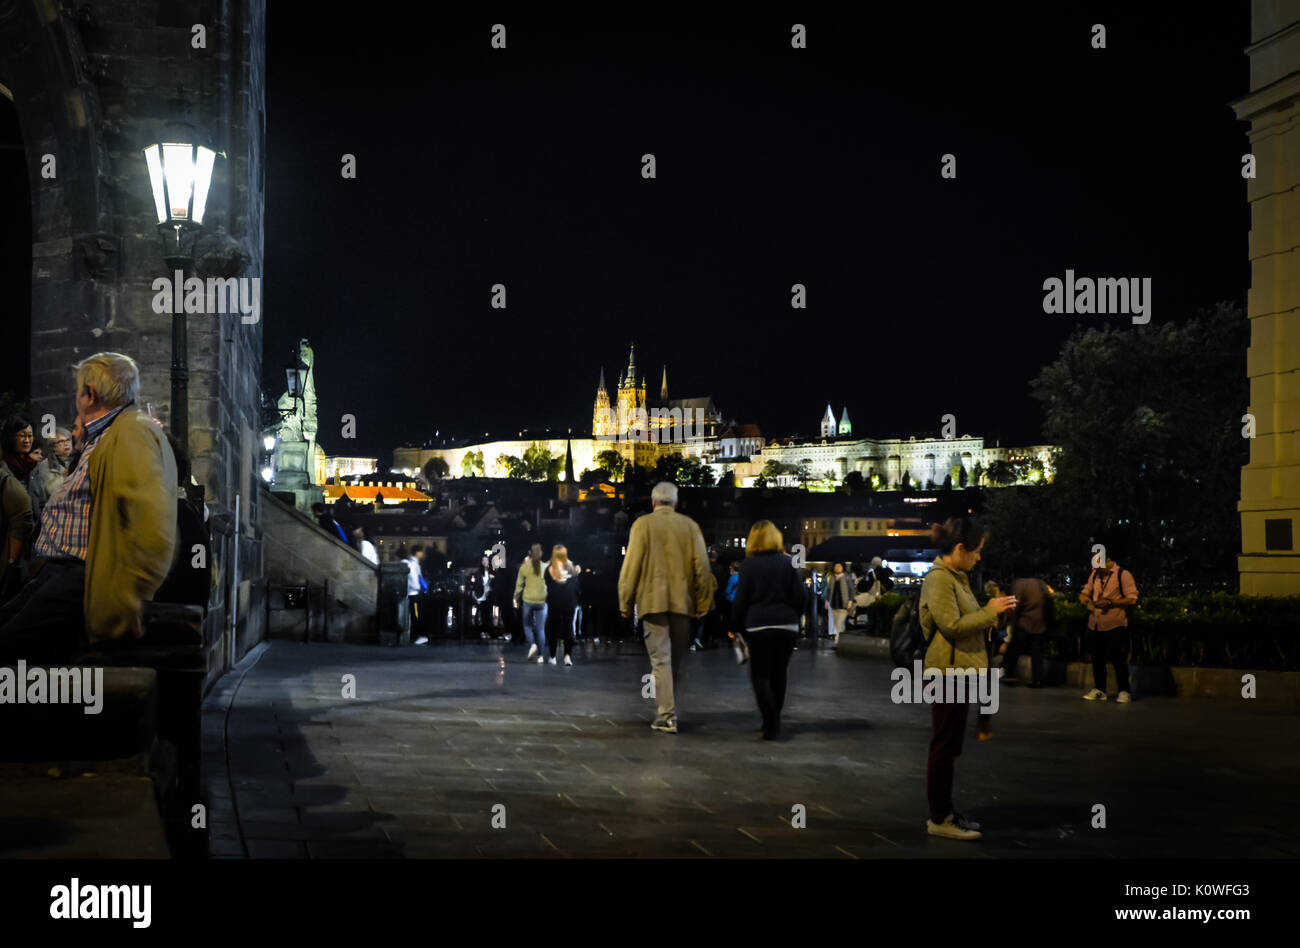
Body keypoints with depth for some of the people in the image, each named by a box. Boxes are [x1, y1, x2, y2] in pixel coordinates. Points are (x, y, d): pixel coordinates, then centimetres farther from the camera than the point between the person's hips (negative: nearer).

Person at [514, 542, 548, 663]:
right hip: (542, 600, 0)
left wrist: (516, 599, 12)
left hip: (528, 600, 0)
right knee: (541, 628, 6)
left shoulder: (524, 567, -5)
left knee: (527, 625, 17)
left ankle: (532, 644, -8)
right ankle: (540, 656, 5)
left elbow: (519, 584, 2)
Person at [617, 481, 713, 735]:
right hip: (682, 600, 3)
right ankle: (670, 710, 19)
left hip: (653, 601, -3)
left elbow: (632, 565, -4)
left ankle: (666, 715, -10)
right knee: (676, 659, 13)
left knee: (661, 659, -4)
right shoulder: (690, 526, 7)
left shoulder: (643, 524, 0)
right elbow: (702, 566, 5)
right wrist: (702, 602, 11)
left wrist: (625, 602, 2)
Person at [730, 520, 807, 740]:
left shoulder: (749, 565, -3)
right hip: (787, 625, 3)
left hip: (758, 625, -3)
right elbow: (801, 594, 2)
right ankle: (774, 721, 21)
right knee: (779, 674, 13)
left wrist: (736, 627, 6)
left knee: (760, 676, 1)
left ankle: (772, 724, -13)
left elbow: (741, 599, -3)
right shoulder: (787, 563, 3)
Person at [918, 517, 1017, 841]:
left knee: (948, 747, 14)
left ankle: (945, 813, 21)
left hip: (960, 670, 10)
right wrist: (990, 612, -14)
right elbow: (951, 625, -20)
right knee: (945, 746, -4)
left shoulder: (956, 577, 15)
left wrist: (990, 612, 8)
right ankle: (938, 819, 1)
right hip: (948, 670, -10)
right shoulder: (938, 579, -15)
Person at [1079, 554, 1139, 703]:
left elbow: (1132, 599, -11)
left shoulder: (1123, 574, -6)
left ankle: (1124, 692, 7)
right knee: (1097, 658, 9)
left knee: (1117, 658, -3)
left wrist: (1110, 602, -19)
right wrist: (1087, 601, -5)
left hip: (1115, 625, -6)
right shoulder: (1095, 574, 13)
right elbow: (1084, 593, 19)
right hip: (1095, 624, 6)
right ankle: (1099, 690, 20)